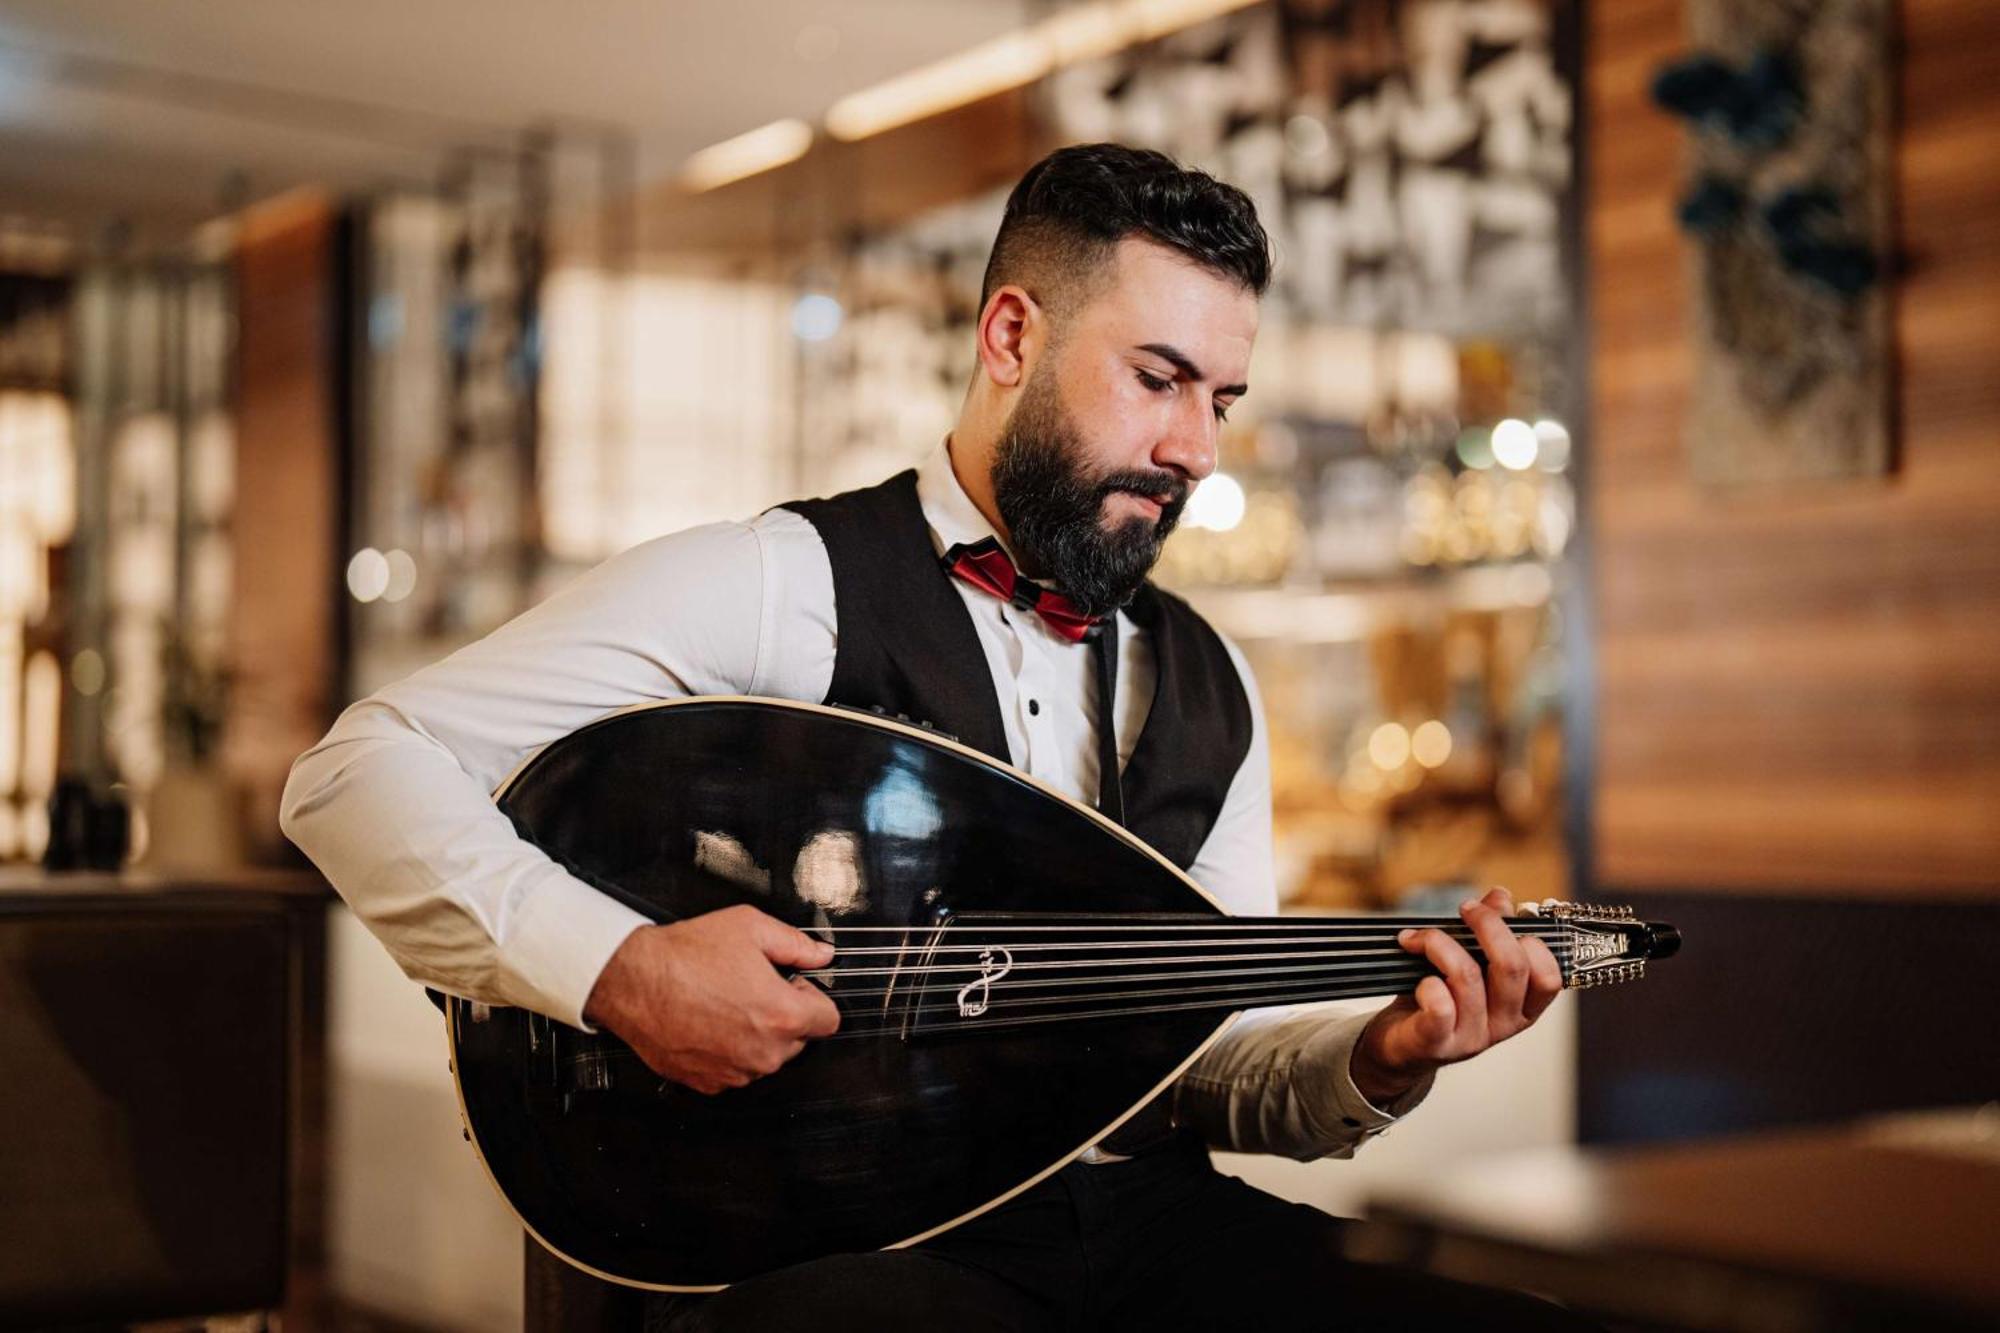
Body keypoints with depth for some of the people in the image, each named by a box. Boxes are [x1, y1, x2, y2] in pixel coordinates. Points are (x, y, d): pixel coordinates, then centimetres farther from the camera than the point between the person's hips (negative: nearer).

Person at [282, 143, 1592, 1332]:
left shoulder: (1210, 687, 15)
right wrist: (617, 966, -20)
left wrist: (1375, 1060, -4)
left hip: (1146, 1222, 6)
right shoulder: (785, 586, -3)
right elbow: (363, 771, -7)